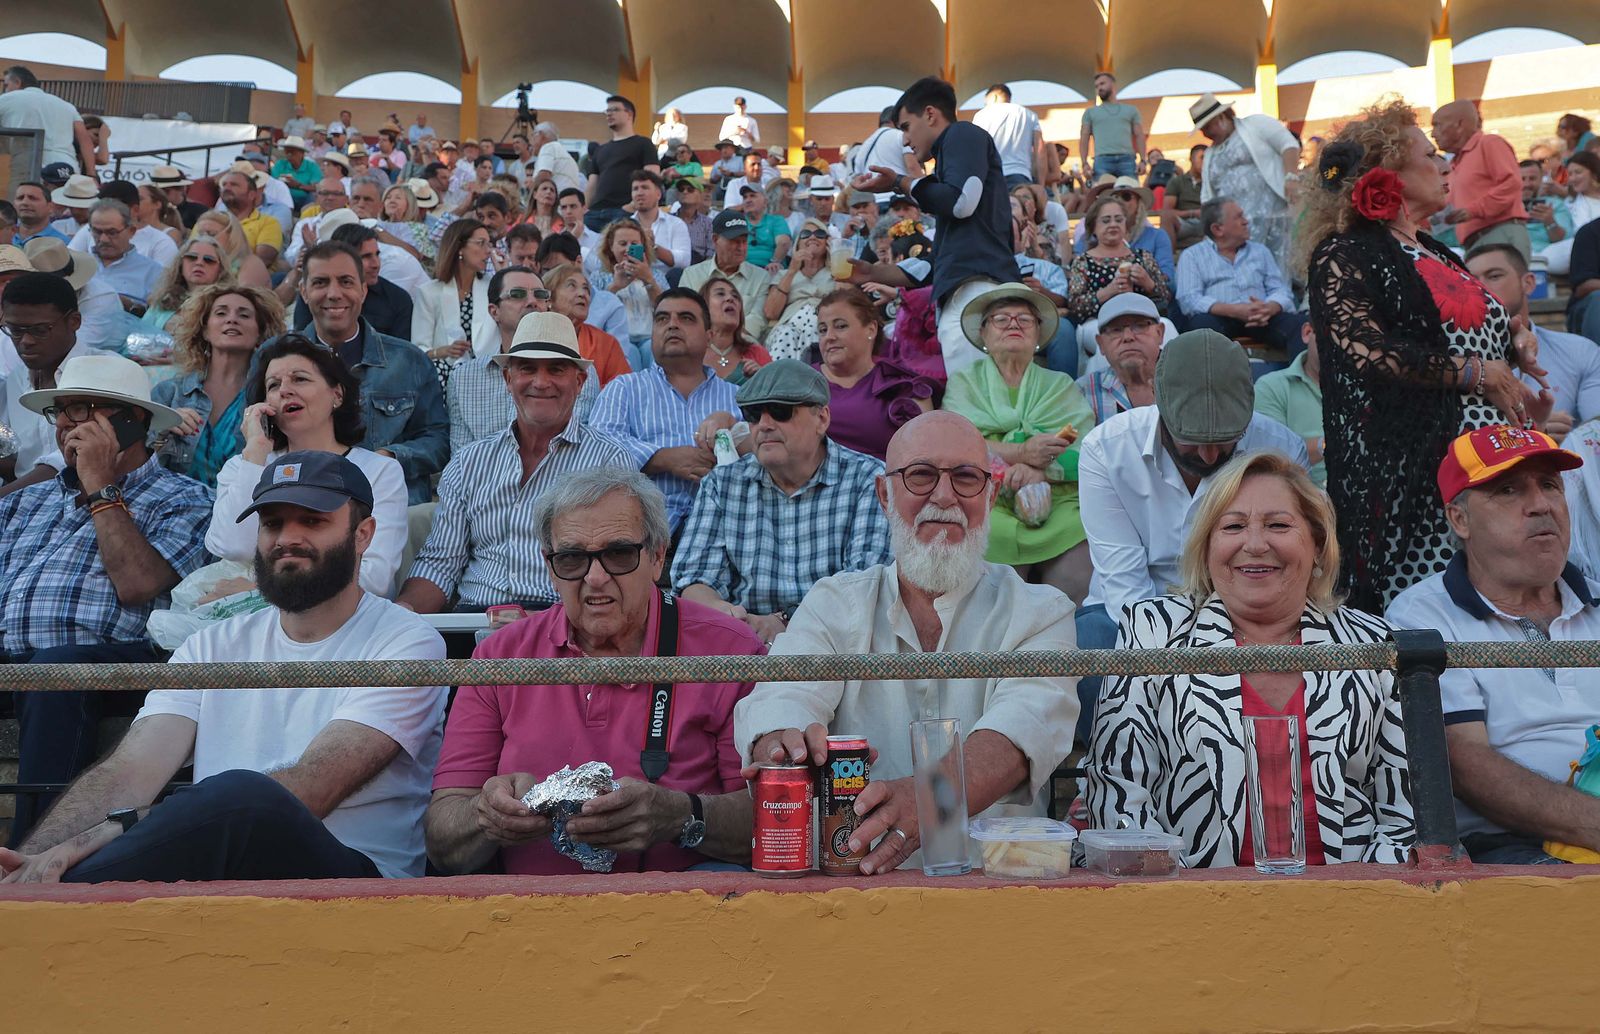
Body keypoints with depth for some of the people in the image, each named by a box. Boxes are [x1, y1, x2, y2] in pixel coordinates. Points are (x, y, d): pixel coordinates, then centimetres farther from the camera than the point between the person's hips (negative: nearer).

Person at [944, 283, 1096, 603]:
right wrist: (1022, 453, -13)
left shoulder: (1062, 385, 22)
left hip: (1059, 502, 1)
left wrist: (1042, 468, -15)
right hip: (985, 503, -1)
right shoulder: (963, 383, 19)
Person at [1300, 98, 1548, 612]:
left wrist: (1516, 335, 12)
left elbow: (1480, 330, 35)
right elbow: (1366, 350, -19)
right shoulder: (1344, 256, -5)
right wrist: (1475, 373, -15)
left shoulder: (1434, 252, 22)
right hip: (1408, 470, -8)